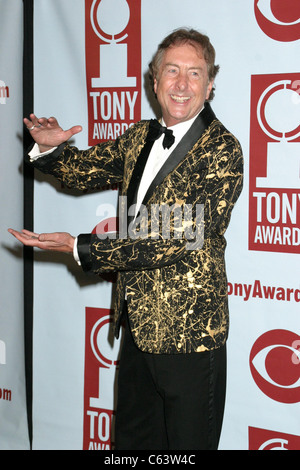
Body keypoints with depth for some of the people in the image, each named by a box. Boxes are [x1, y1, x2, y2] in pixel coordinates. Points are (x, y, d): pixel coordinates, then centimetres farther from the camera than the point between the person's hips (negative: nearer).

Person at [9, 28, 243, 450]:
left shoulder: (222, 150, -16)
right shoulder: (140, 138, 9)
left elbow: (174, 239, -23)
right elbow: (84, 170, 17)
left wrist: (79, 247, -23)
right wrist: (49, 148, -7)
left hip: (189, 334, -7)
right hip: (138, 324, 8)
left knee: (188, 443, 6)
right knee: (133, 441, 21)